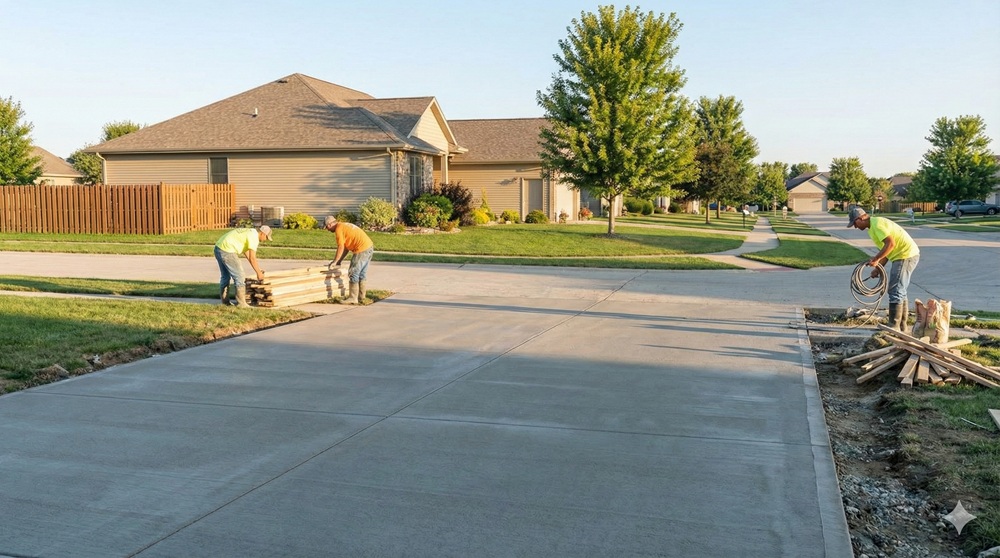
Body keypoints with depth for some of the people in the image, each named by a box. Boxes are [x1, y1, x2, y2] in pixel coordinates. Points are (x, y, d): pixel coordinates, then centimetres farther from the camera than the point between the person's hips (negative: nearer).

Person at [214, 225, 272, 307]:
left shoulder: (249, 233, 22)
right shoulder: (254, 237, -9)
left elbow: (247, 253, 29)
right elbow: (252, 258, -12)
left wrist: (258, 269, 30)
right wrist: (259, 273, -2)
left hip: (219, 248, 11)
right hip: (227, 251, -11)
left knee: (225, 276, 20)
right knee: (239, 276, -4)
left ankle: (225, 302, 25)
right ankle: (241, 303, 0)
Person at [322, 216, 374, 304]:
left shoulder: (339, 229, -7)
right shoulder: (344, 225, 22)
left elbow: (341, 247, -10)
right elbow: (346, 247, 22)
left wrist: (335, 262, -2)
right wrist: (339, 261, 21)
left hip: (362, 250, -10)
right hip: (369, 247, 10)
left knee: (353, 274, -2)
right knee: (361, 275, 17)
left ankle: (353, 298, 2)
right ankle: (361, 297, 24)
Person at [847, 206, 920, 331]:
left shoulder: (876, 224, -15)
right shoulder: (874, 226, 17)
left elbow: (890, 244, -26)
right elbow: (886, 249, 19)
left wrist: (876, 259, -21)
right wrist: (878, 268, 13)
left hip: (906, 256, -11)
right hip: (909, 255, 11)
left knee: (895, 291, -9)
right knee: (900, 291, 18)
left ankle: (894, 326, -6)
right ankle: (901, 324, 25)